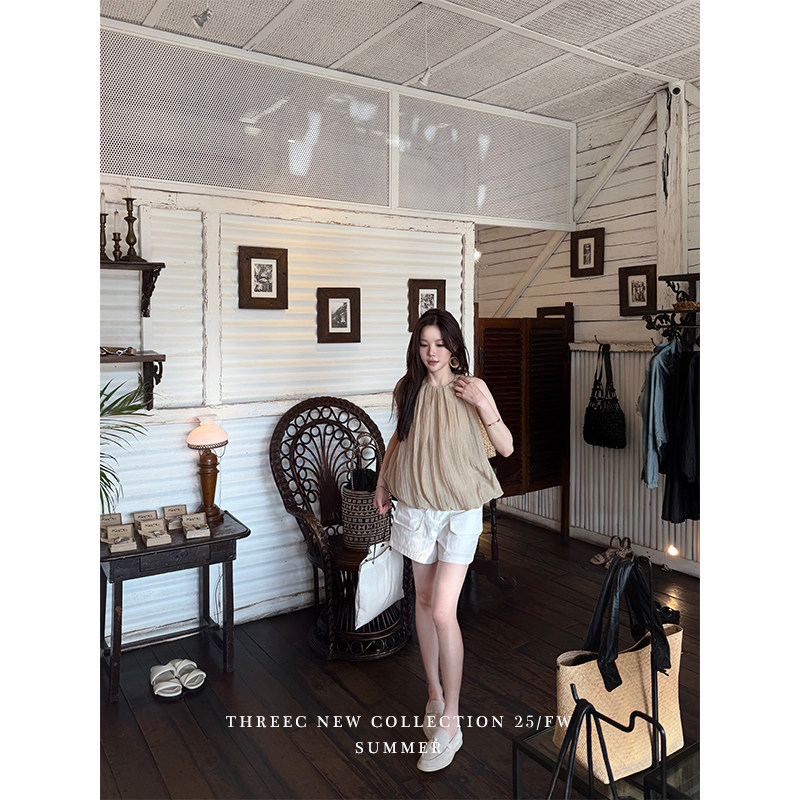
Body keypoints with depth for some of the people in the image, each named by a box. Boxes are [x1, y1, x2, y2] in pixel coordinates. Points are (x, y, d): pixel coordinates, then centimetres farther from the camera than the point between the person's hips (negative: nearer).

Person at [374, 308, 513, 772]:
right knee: (424, 600, 14)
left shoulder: (472, 388, -8)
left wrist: (483, 404, -21)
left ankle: (450, 722, 9)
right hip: (416, 507, 4)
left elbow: (506, 448, -8)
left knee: (443, 611, -7)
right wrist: (383, 482, 12)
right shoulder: (408, 389, 2)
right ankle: (436, 694, 34)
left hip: (460, 511, -4)